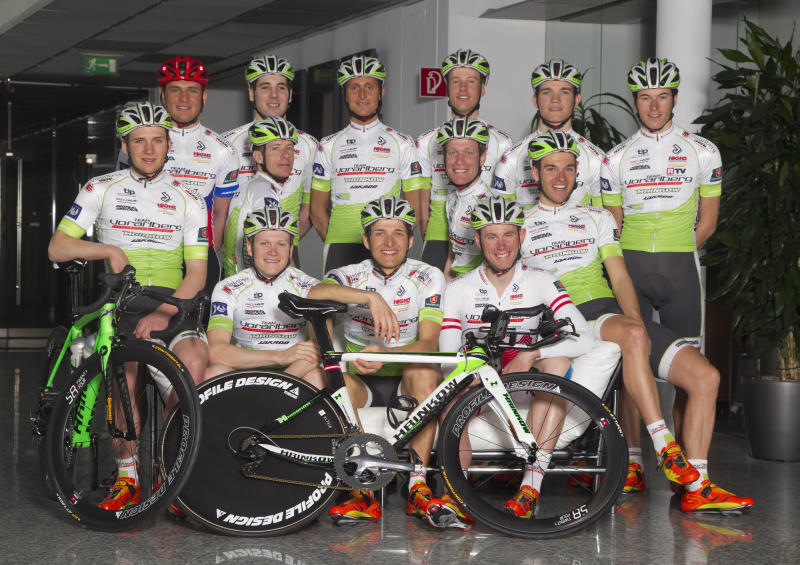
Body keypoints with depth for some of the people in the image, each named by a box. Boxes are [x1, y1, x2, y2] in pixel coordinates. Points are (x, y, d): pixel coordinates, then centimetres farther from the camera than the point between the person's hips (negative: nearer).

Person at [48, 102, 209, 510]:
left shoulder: (188, 200, 12)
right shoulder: (101, 189, 10)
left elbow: (196, 273, 4)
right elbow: (57, 247, 4)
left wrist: (163, 315, -12)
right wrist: (109, 249, -11)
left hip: (172, 305, 1)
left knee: (196, 362, -30)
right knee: (123, 370, -31)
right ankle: (127, 477, -15)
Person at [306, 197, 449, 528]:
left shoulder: (428, 278, -2)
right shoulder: (351, 276, -2)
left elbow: (428, 344, -16)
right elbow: (314, 294, -27)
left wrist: (385, 355, -36)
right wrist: (371, 297, -40)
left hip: (407, 383, -1)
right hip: (362, 382, 1)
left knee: (424, 370, -34)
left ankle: (417, 486, -30)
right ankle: (362, 493, -27)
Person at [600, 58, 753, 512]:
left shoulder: (702, 152, 7)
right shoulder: (617, 158, 10)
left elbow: (707, 221, 9)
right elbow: (612, 223, 13)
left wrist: (675, 258, 2)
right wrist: (642, 259, 0)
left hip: (680, 268, -1)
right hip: (629, 267, 1)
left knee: (691, 372, -4)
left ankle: (690, 475, -3)